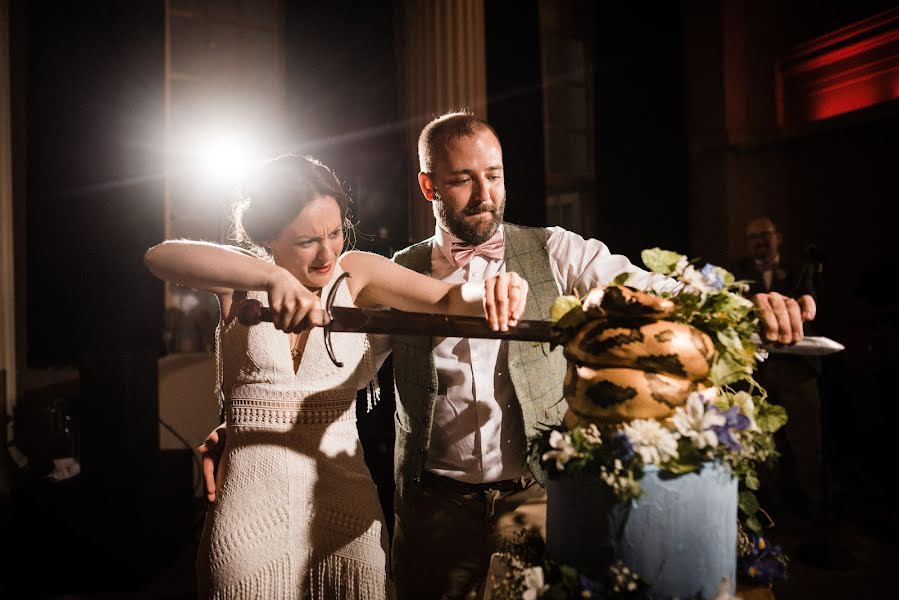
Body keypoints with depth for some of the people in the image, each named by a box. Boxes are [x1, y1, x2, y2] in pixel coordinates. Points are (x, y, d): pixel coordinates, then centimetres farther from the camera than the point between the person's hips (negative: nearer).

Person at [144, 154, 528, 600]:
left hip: (345, 502, 1)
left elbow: (448, 299, -12)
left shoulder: (356, 273, -2)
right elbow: (159, 257, -22)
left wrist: (489, 293, -36)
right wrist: (272, 277, -39)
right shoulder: (241, 276, -3)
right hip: (249, 506, -1)